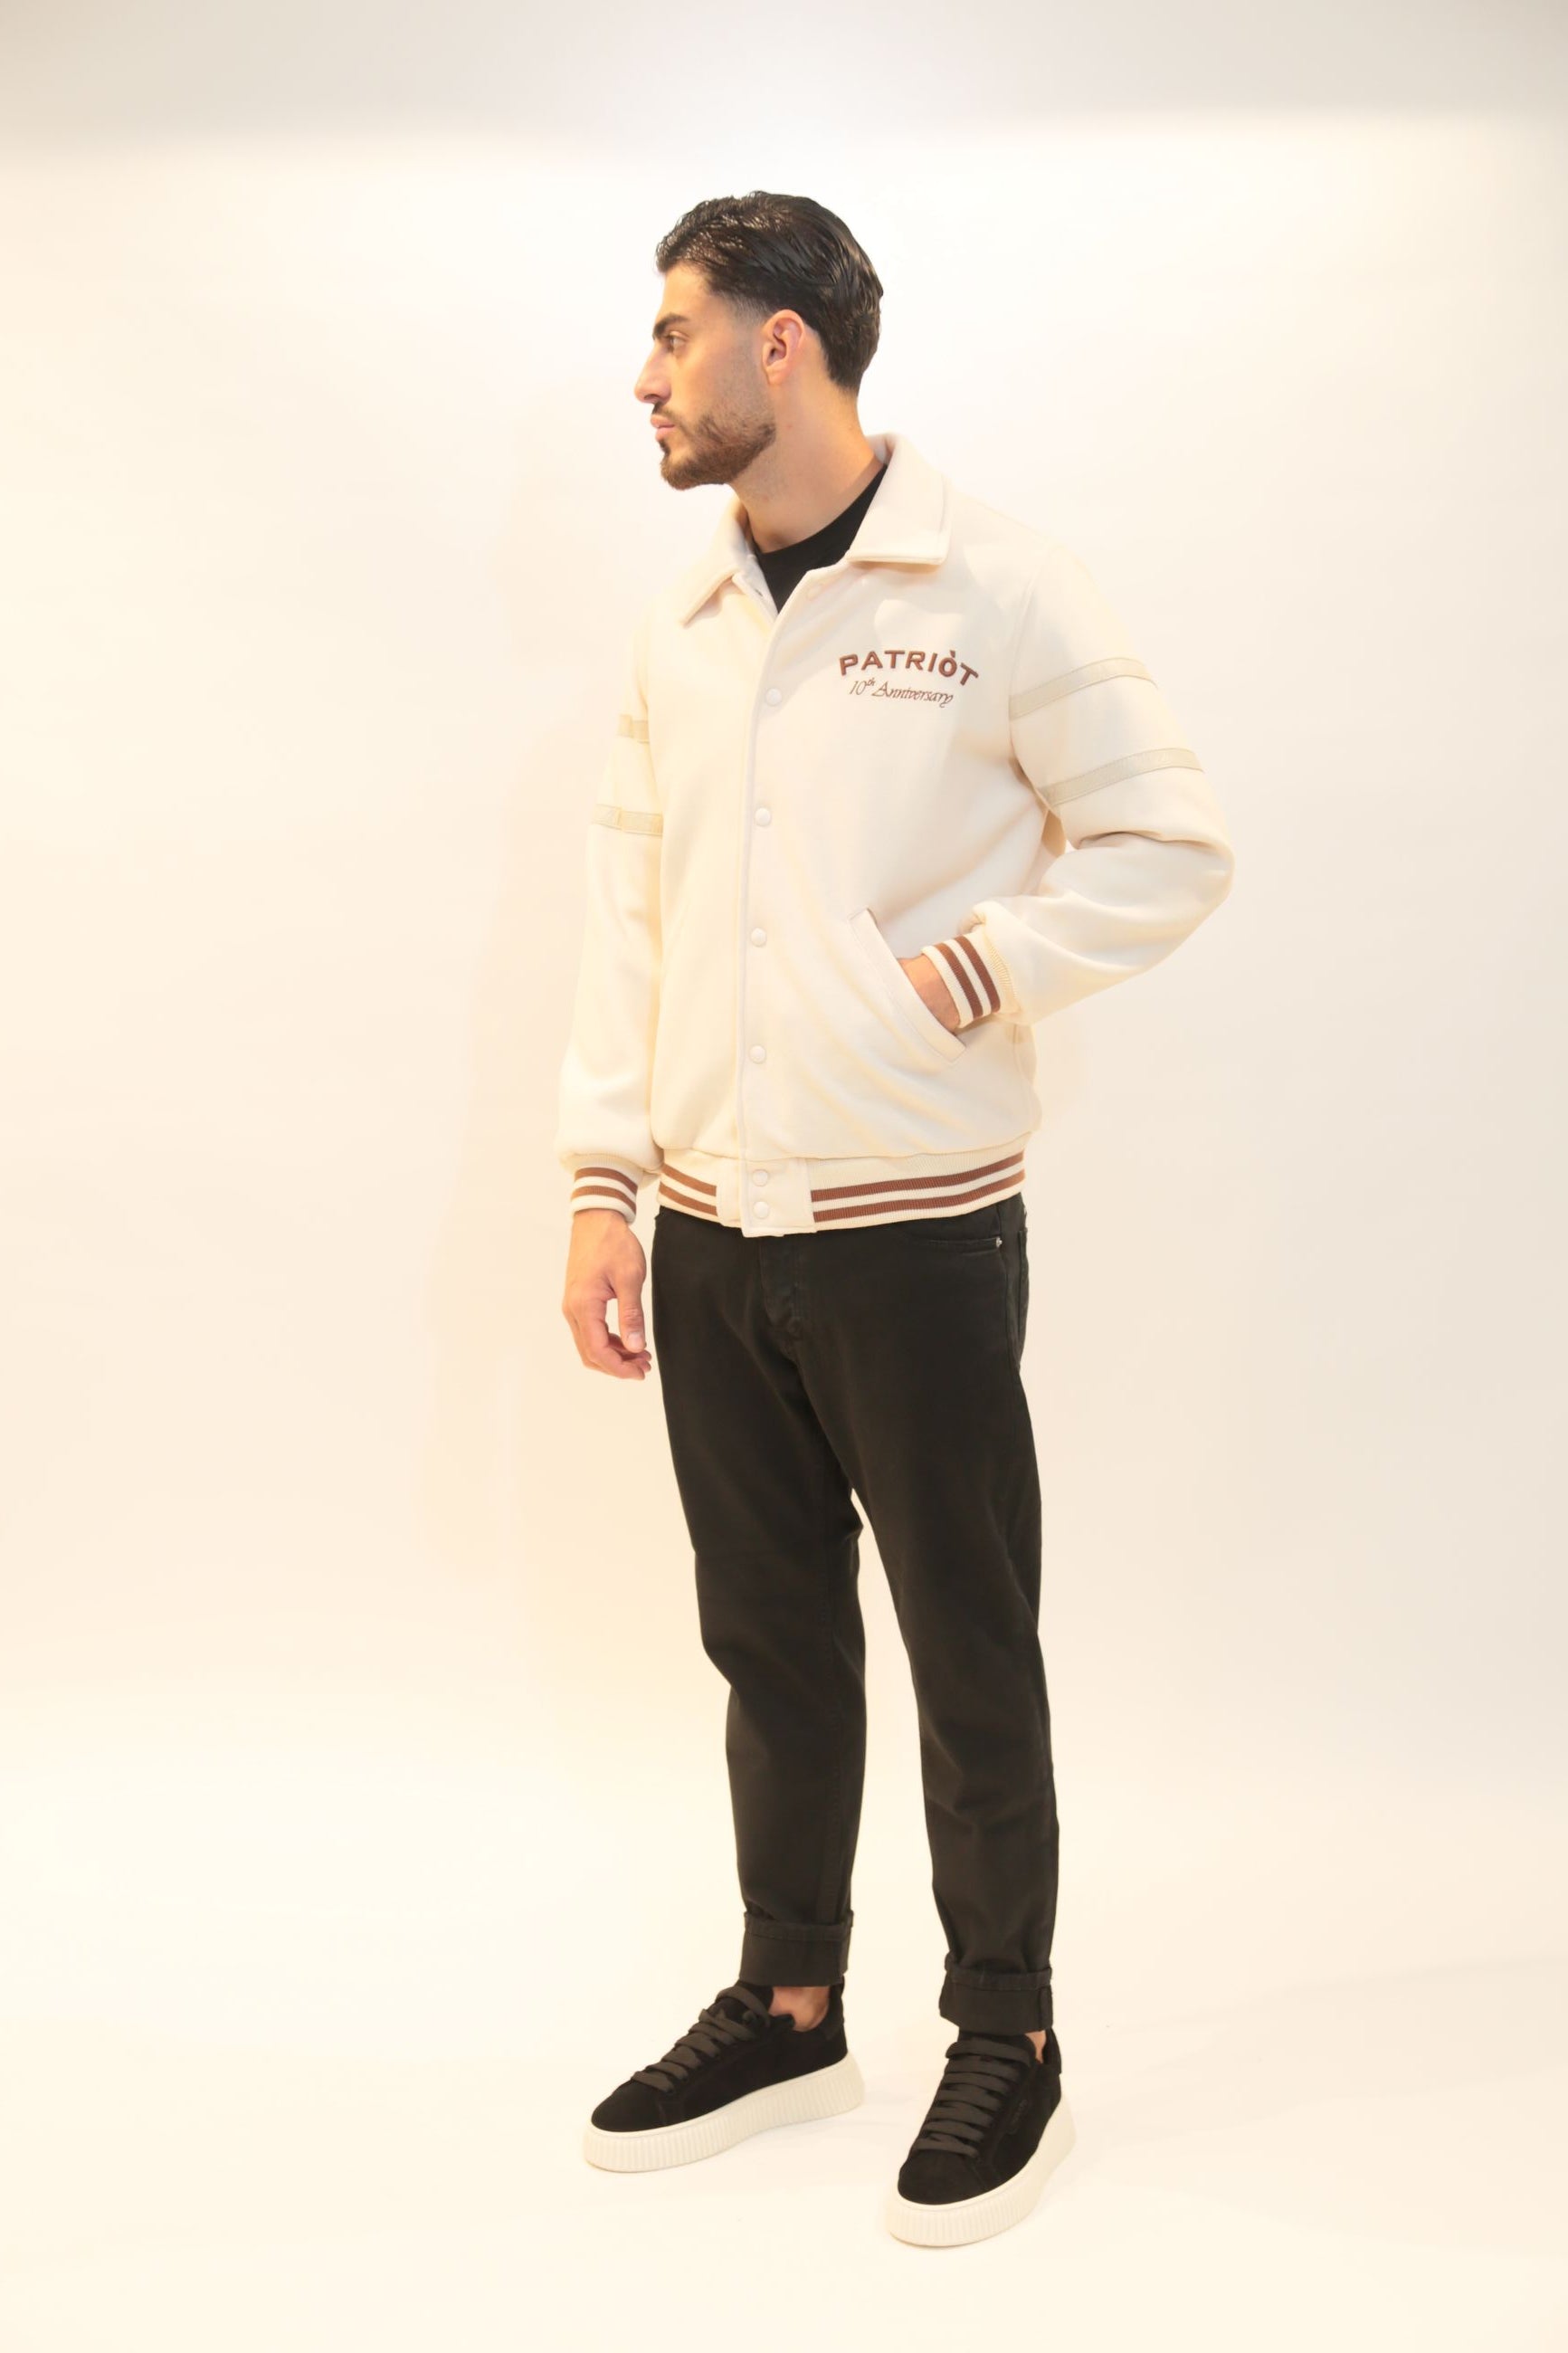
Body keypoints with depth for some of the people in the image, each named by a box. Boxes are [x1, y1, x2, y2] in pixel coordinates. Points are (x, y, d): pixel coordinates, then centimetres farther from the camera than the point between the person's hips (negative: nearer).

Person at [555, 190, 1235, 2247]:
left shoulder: (996, 590, -6)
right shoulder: (676, 628, 11)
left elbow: (1173, 848, -3)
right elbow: (629, 917, 11)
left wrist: (964, 973, -13)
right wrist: (599, 1186, 7)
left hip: (915, 1229, -5)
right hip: (711, 1230, 5)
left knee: (970, 1653, 7)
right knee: (770, 1637, 16)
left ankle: (1007, 2044, 24)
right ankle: (788, 2008, 33)